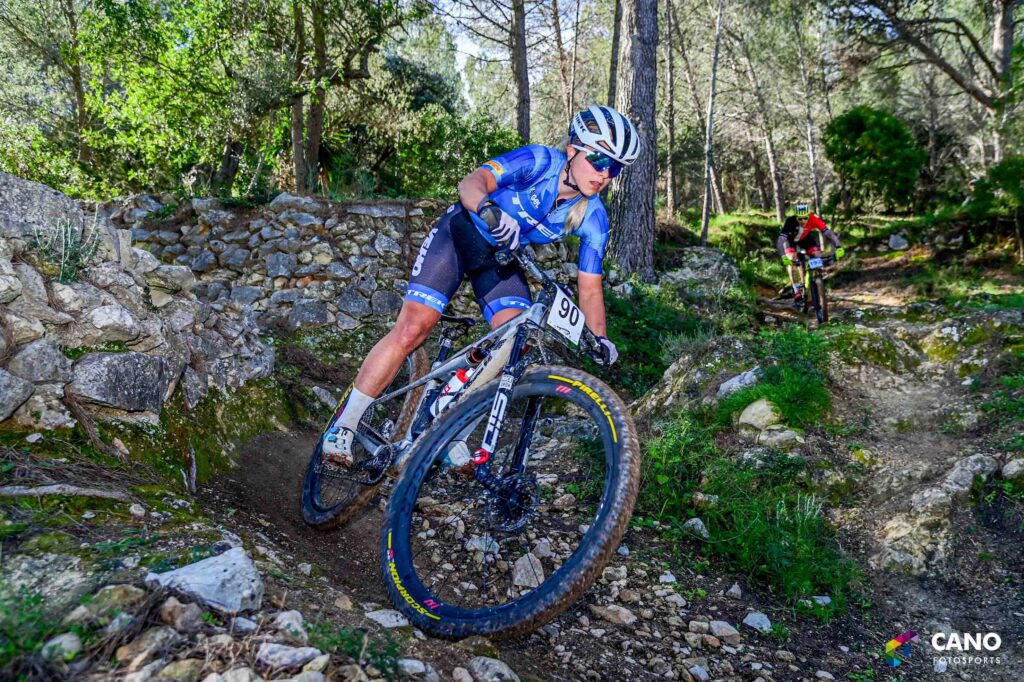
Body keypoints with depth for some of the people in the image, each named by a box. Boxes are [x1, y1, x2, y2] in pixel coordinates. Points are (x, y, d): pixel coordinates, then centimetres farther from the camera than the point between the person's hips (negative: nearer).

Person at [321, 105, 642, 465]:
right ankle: (344, 424, -2)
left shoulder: (593, 217, -13)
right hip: (460, 233, -4)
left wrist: (599, 337, -26)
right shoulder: (541, 161, -24)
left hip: (502, 258, 5)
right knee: (412, 329, -16)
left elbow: (590, 287, -10)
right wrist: (487, 209, -60)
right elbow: (473, 182, -38)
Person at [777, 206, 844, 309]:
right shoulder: (791, 221, -39)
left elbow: (828, 232, -37)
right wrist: (784, 256, -60)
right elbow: (782, 239, -46)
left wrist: (838, 247, -50)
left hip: (805, 238, 3)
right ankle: (797, 294, -21)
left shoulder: (813, 219, -33)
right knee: (791, 260, -26)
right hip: (790, 239, -3)